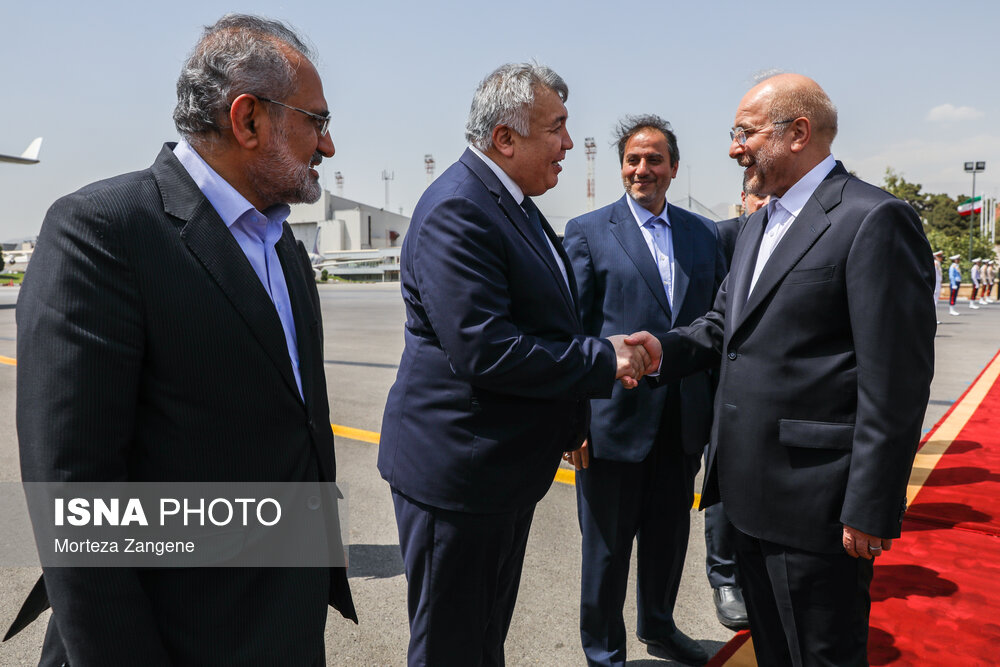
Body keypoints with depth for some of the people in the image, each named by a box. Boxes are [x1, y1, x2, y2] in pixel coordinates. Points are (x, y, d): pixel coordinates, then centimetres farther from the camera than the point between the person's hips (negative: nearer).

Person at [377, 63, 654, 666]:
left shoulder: (514, 204, 12)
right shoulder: (456, 210, -20)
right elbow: (484, 352, -28)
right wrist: (603, 359, -19)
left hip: (508, 465, 10)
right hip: (456, 472, -10)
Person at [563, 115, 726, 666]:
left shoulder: (703, 233, 9)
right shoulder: (587, 231, -4)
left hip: (684, 417, 5)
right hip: (615, 415, -4)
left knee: (670, 533, 21)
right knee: (607, 542, 10)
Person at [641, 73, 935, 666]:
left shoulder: (874, 220, -14)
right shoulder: (758, 225, 15)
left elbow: (896, 383, -17)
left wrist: (870, 509, -17)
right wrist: (667, 349, -3)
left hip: (816, 501, -8)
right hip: (751, 493, 8)